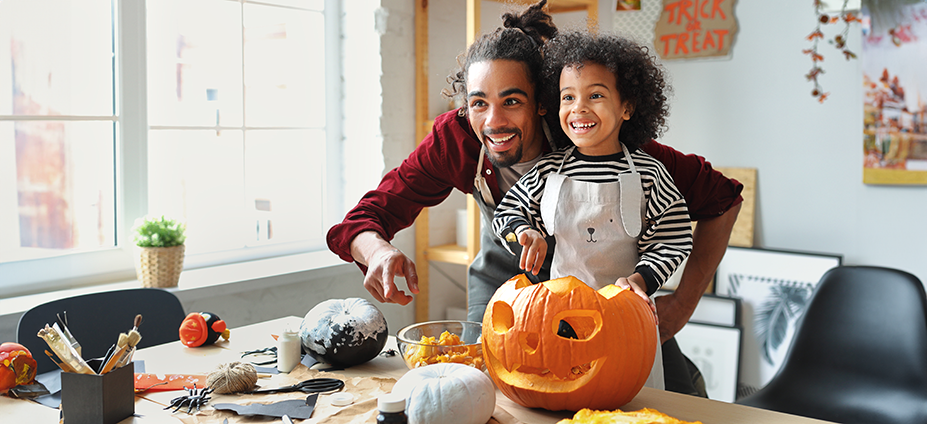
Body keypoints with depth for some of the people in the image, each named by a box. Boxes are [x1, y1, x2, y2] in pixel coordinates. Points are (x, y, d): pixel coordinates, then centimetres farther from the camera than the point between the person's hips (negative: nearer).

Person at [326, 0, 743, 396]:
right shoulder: (454, 139, -26)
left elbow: (721, 199, -24)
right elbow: (365, 217, -21)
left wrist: (684, 301, -30)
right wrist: (379, 251, -45)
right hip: (504, 267, 2)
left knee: (674, 400, -5)